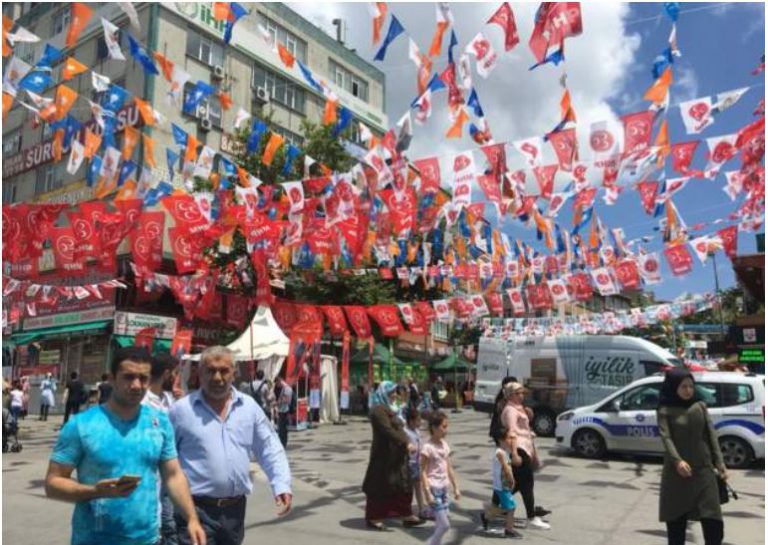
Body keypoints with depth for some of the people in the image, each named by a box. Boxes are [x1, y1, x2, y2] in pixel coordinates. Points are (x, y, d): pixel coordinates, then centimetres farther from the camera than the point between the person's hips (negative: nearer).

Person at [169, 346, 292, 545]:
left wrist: (281, 484, -4)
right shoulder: (181, 410, -6)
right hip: (196, 509, -4)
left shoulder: (249, 406, 3)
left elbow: (269, 449, 7)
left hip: (235, 508, 4)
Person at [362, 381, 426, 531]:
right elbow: (388, 431, -26)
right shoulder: (379, 410, -17)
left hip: (396, 454, 10)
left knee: (402, 485, 13)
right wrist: (405, 444, -28)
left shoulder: (389, 409, 15)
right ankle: (373, 518, 14)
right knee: (381, 485, 1)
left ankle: (406, 516, 21)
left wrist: (405, 444, 15)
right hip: (385, 454, -10)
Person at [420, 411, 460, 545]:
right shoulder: (427, 447, -15)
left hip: (444, 488, 8)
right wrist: (428, 493, -18)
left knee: (440, 524, 10)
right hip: (434, 488, -8)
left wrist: (456, 487, 14)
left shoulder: (445, 445, 8)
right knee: (445, 525, -8)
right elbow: (423, 472, -14)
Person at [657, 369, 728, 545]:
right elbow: (666, 437, -12)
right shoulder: (665, 410, -1)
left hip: (703, 470, 2)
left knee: (713, 521, -3)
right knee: (676, 521, 5)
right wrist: (677, 461, -28)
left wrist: (719, 462, -4)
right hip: (677, 472, -2)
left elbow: (711, 435, 7)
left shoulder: (700, 406, 10)